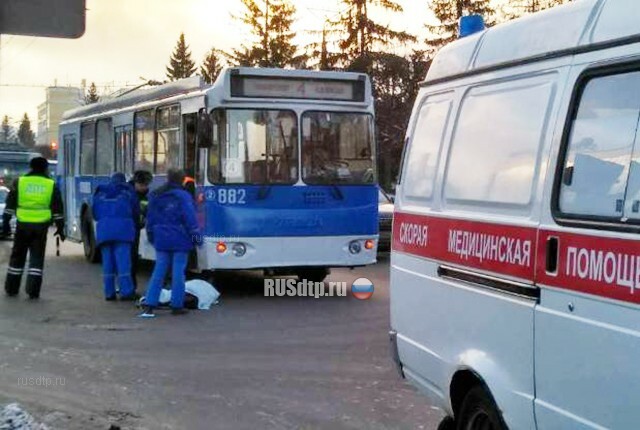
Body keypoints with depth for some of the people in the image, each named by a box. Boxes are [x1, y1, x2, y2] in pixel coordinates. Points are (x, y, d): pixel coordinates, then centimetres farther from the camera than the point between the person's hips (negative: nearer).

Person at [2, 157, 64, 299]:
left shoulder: (19, 182, 4)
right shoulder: (51, 185, 3)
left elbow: (10, 205, 3)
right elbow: (57, 209, 3)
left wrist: (6, 223, 7)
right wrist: (60, 227, 8)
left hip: (23, 225, 1)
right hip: (41, 226, -1)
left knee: (17, 257, 13)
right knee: (37, 258, 4)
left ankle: (11, 288, 19)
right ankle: (33, 291, -4)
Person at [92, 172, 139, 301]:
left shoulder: (100, 192, 18)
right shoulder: (128, 191, 10)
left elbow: (95, 213, 18)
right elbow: (136, 212, 15)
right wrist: (134, 225, 31)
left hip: (103, 230, 3)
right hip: (123, 229, -3)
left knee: (107, 262, 6)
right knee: (123, 261, -6)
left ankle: (109, 292, 6)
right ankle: (126, 291, -10)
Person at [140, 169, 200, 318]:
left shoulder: (155, 196, 9)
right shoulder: (183, 196, -10)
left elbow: (150, 218, 15)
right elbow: (190, 218, -12)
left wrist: (151, 235, 25)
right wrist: (195, 234, -3)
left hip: (161, 240, 5)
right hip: (179, 240, -5)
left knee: (158, 272, 6)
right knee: (178, 272, 2)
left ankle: (148, 306, 0)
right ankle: (177, 306, 6)